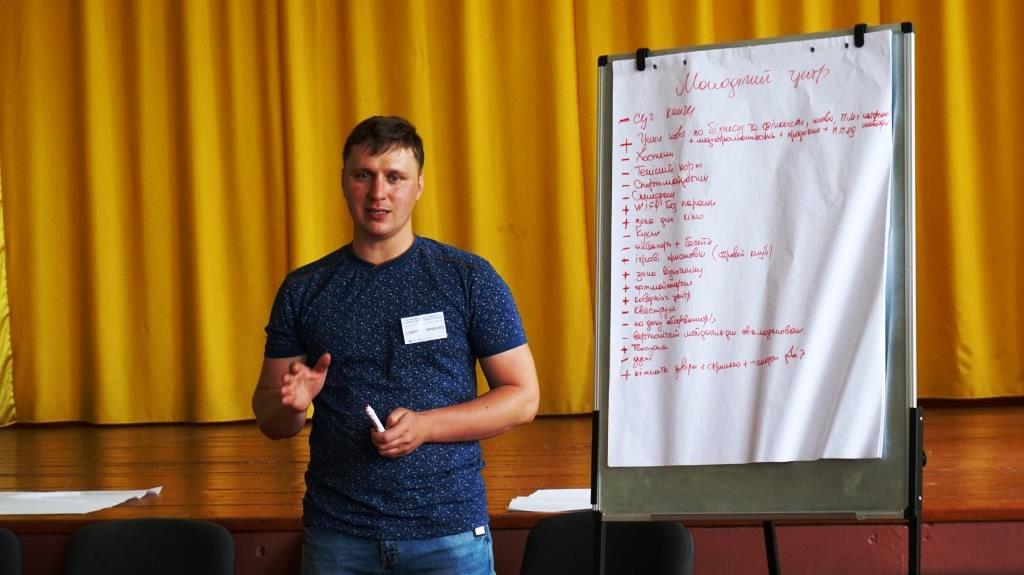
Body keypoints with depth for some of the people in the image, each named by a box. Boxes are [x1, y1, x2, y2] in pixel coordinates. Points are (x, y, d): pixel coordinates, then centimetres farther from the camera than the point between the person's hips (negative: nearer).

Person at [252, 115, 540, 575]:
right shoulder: (304, 290, 6)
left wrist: (425, 426, -14)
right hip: (337, 535, 2)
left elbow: (523, 398, -1)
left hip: (448, 530, -2)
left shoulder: (470, 278, 0)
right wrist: (292, 402, -12)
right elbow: (269, 420, 11)